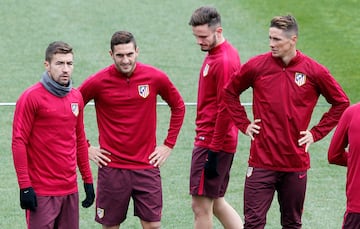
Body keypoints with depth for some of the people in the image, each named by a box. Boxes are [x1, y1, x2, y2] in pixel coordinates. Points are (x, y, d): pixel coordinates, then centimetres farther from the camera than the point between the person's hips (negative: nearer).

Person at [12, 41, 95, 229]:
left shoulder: (76, 97, 11)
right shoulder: (31, 97, -9)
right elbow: (19, 142, -10)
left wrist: (88, 180, 16)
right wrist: (25, 186, -14)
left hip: (70, 190, 6)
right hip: (42, 192, -6)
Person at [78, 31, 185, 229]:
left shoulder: (155, 77, -3)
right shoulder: (98, 82, -7)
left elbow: (178, 107, 13)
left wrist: (169, 144, 8)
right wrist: (85, 148, 2)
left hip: (147, 166, 1)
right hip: (112, 167, -1)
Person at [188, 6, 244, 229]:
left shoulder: (223, 61, -19)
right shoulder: (217, 54, 12)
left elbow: (225, 109, -21)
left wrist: (213, 150, -20)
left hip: (212, 144, -10)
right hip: (211, 141, 10)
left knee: (201, 206, -2)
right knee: (216, 202, 16)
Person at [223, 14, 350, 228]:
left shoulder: (315, 71, -4)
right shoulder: (257, 66, -2)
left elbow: (341, 103, 8)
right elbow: (230, 92, 14)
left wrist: (316, 133, 2)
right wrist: (244, 124, 5)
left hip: (296, 162, 1)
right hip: (262, 161, -1)